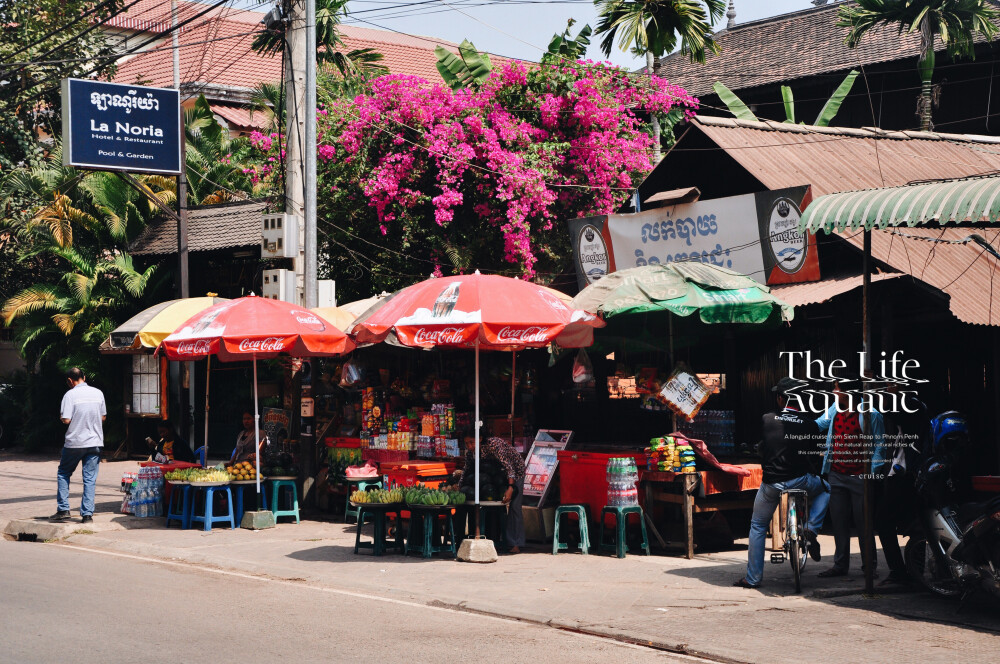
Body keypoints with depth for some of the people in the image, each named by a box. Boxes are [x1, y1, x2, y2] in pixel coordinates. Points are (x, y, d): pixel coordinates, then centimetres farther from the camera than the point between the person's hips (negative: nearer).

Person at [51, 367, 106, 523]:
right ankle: (88, 514, -1)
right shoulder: (98, 393, 5)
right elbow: (103, 417, 12)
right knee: (90, 479, 4)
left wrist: (61, 415, 6)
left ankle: (63, 509, 8)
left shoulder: (70, 395, -10)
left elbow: (66, 419, -14)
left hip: (75, 442, -3)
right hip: (95, 441, 3)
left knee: (63, 473, 14)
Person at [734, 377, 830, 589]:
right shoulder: (809, 424, 0)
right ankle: (811, 529, 11)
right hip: (801, 479, 0)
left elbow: (758, 449, 8)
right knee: (824, 489, 34)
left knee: (758, 527, 18)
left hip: (771, 482, 0)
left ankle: (753, 577, 17)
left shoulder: (766, 420, -2)